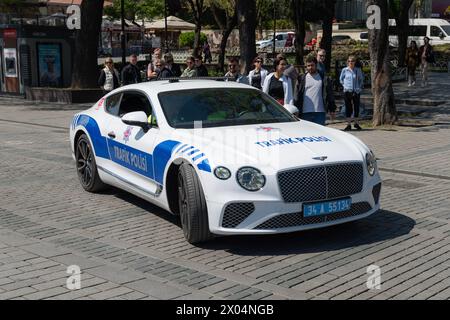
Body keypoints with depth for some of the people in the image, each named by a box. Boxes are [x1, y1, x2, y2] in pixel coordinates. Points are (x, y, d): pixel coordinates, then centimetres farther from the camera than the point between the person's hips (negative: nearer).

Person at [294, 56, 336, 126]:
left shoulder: (324, 79, 6)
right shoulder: (302, 79, 7)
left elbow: (329, 94, 8)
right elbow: (297, 95, 5)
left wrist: (332, 109, 5)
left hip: (320, 112, 0)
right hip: (305, 112, 1)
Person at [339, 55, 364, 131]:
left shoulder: (358, 70, 2)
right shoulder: (344, 70, 1)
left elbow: (361, 79, 15)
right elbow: (341, 79, 15)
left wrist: (360, 87, 8)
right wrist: (345, 85, 8)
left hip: (356, 91, 1)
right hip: (347, 91, -1)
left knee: (356, 107, 4)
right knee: (348, 108, 1)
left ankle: (356, 123, 20)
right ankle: (349, 124, 6)